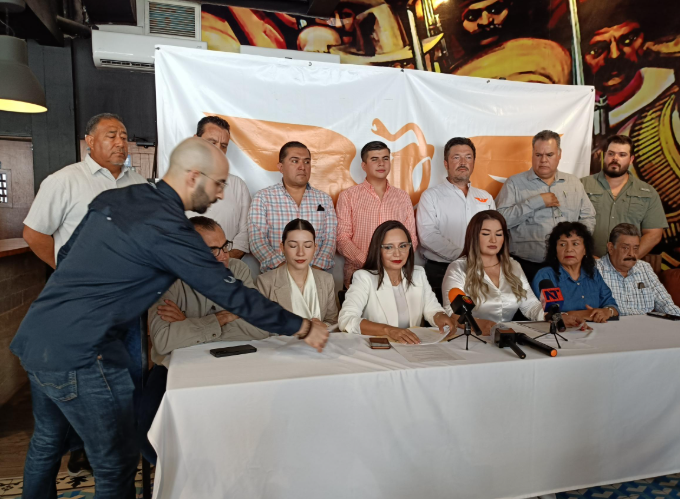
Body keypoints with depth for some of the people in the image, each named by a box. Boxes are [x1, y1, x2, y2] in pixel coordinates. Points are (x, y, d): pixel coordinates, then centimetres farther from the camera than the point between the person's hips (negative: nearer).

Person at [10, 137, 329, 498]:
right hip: (76, 356, -9)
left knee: (47, 441, 29)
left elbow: (66, 254, 14)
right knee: (116, 463, 7)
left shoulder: (113, 198, 5)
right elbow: (233, 296, -18)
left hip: (32, 338, 9)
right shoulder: (168, 229, -20)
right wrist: (303, 329, -10)